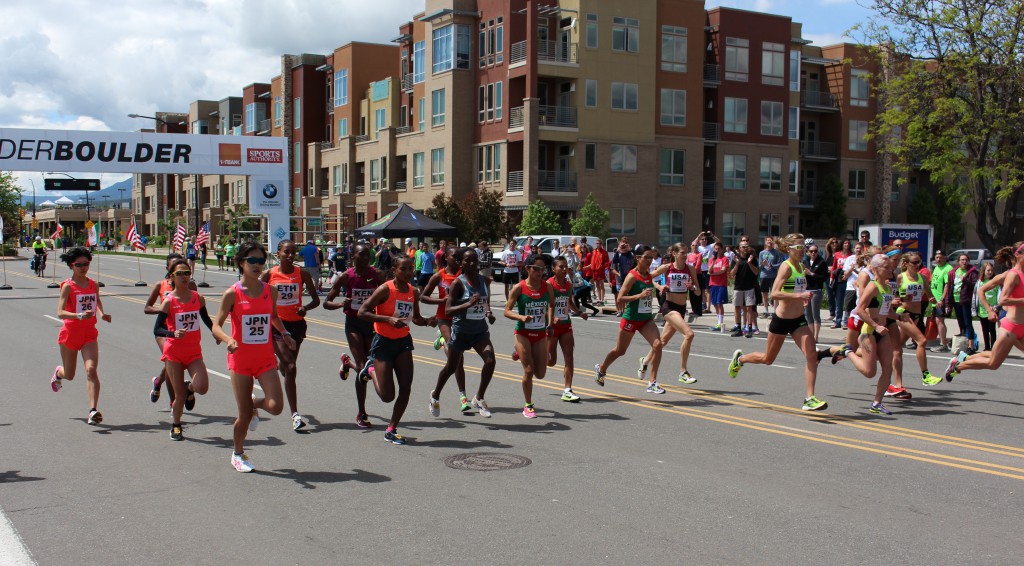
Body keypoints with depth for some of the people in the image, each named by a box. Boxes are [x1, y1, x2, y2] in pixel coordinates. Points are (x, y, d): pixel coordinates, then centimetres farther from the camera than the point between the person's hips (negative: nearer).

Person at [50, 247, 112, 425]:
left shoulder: (93, 285, 4)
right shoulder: (67, 286, -11)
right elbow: (60, 313, -21)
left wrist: (101, 314, 4)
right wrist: (79, 315, -38)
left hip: (89, 333, 2)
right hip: (70, 332, -2)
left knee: (91, 369, -17)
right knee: (69, 375, 15)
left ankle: (93, 411, -23)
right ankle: (58, 373, 54)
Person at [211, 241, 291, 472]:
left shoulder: (271, 291, 3)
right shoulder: (232, 294, -8)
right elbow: (216, 326, -9)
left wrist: (284, 333, 4)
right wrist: (228, 339, -29)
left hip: (266, 358, 3)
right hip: (240, 358, -3)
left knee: (276, 406, -13)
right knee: (244, 415, 2)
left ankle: (254, 403, 23)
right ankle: (238, 454, 29)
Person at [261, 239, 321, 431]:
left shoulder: (302, 274, 0)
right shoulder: (269, 275, -3)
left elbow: (316, 299, 3)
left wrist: (305, 308, -17)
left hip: (297, 324, 3)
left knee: (288, 366, 15)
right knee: (290, 368, -13)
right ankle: (295, 415, -12)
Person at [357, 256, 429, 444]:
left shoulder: (414, 292, 3)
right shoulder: (385, 289, -16)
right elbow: (362, 312, -19)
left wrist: (429, 322, -4)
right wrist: (389, 319, -29)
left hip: (403, 342, 5)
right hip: (383, 342, -5)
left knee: (406, 389, -4)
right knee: (387, 396, -5)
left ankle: (391, 430, 12)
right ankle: (371, 370, 26)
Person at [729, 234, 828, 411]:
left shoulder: (802, 267, 7)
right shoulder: (786, 267, -16)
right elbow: (774, 293, -30)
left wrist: (804, 299, 10)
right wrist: (799, 295, -37)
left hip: (799, 319, 6)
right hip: (782, 319, -6)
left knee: (812, 355, -13)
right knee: (767, 359, 11)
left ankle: (809, 398, -10)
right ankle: (739, 358, 40)